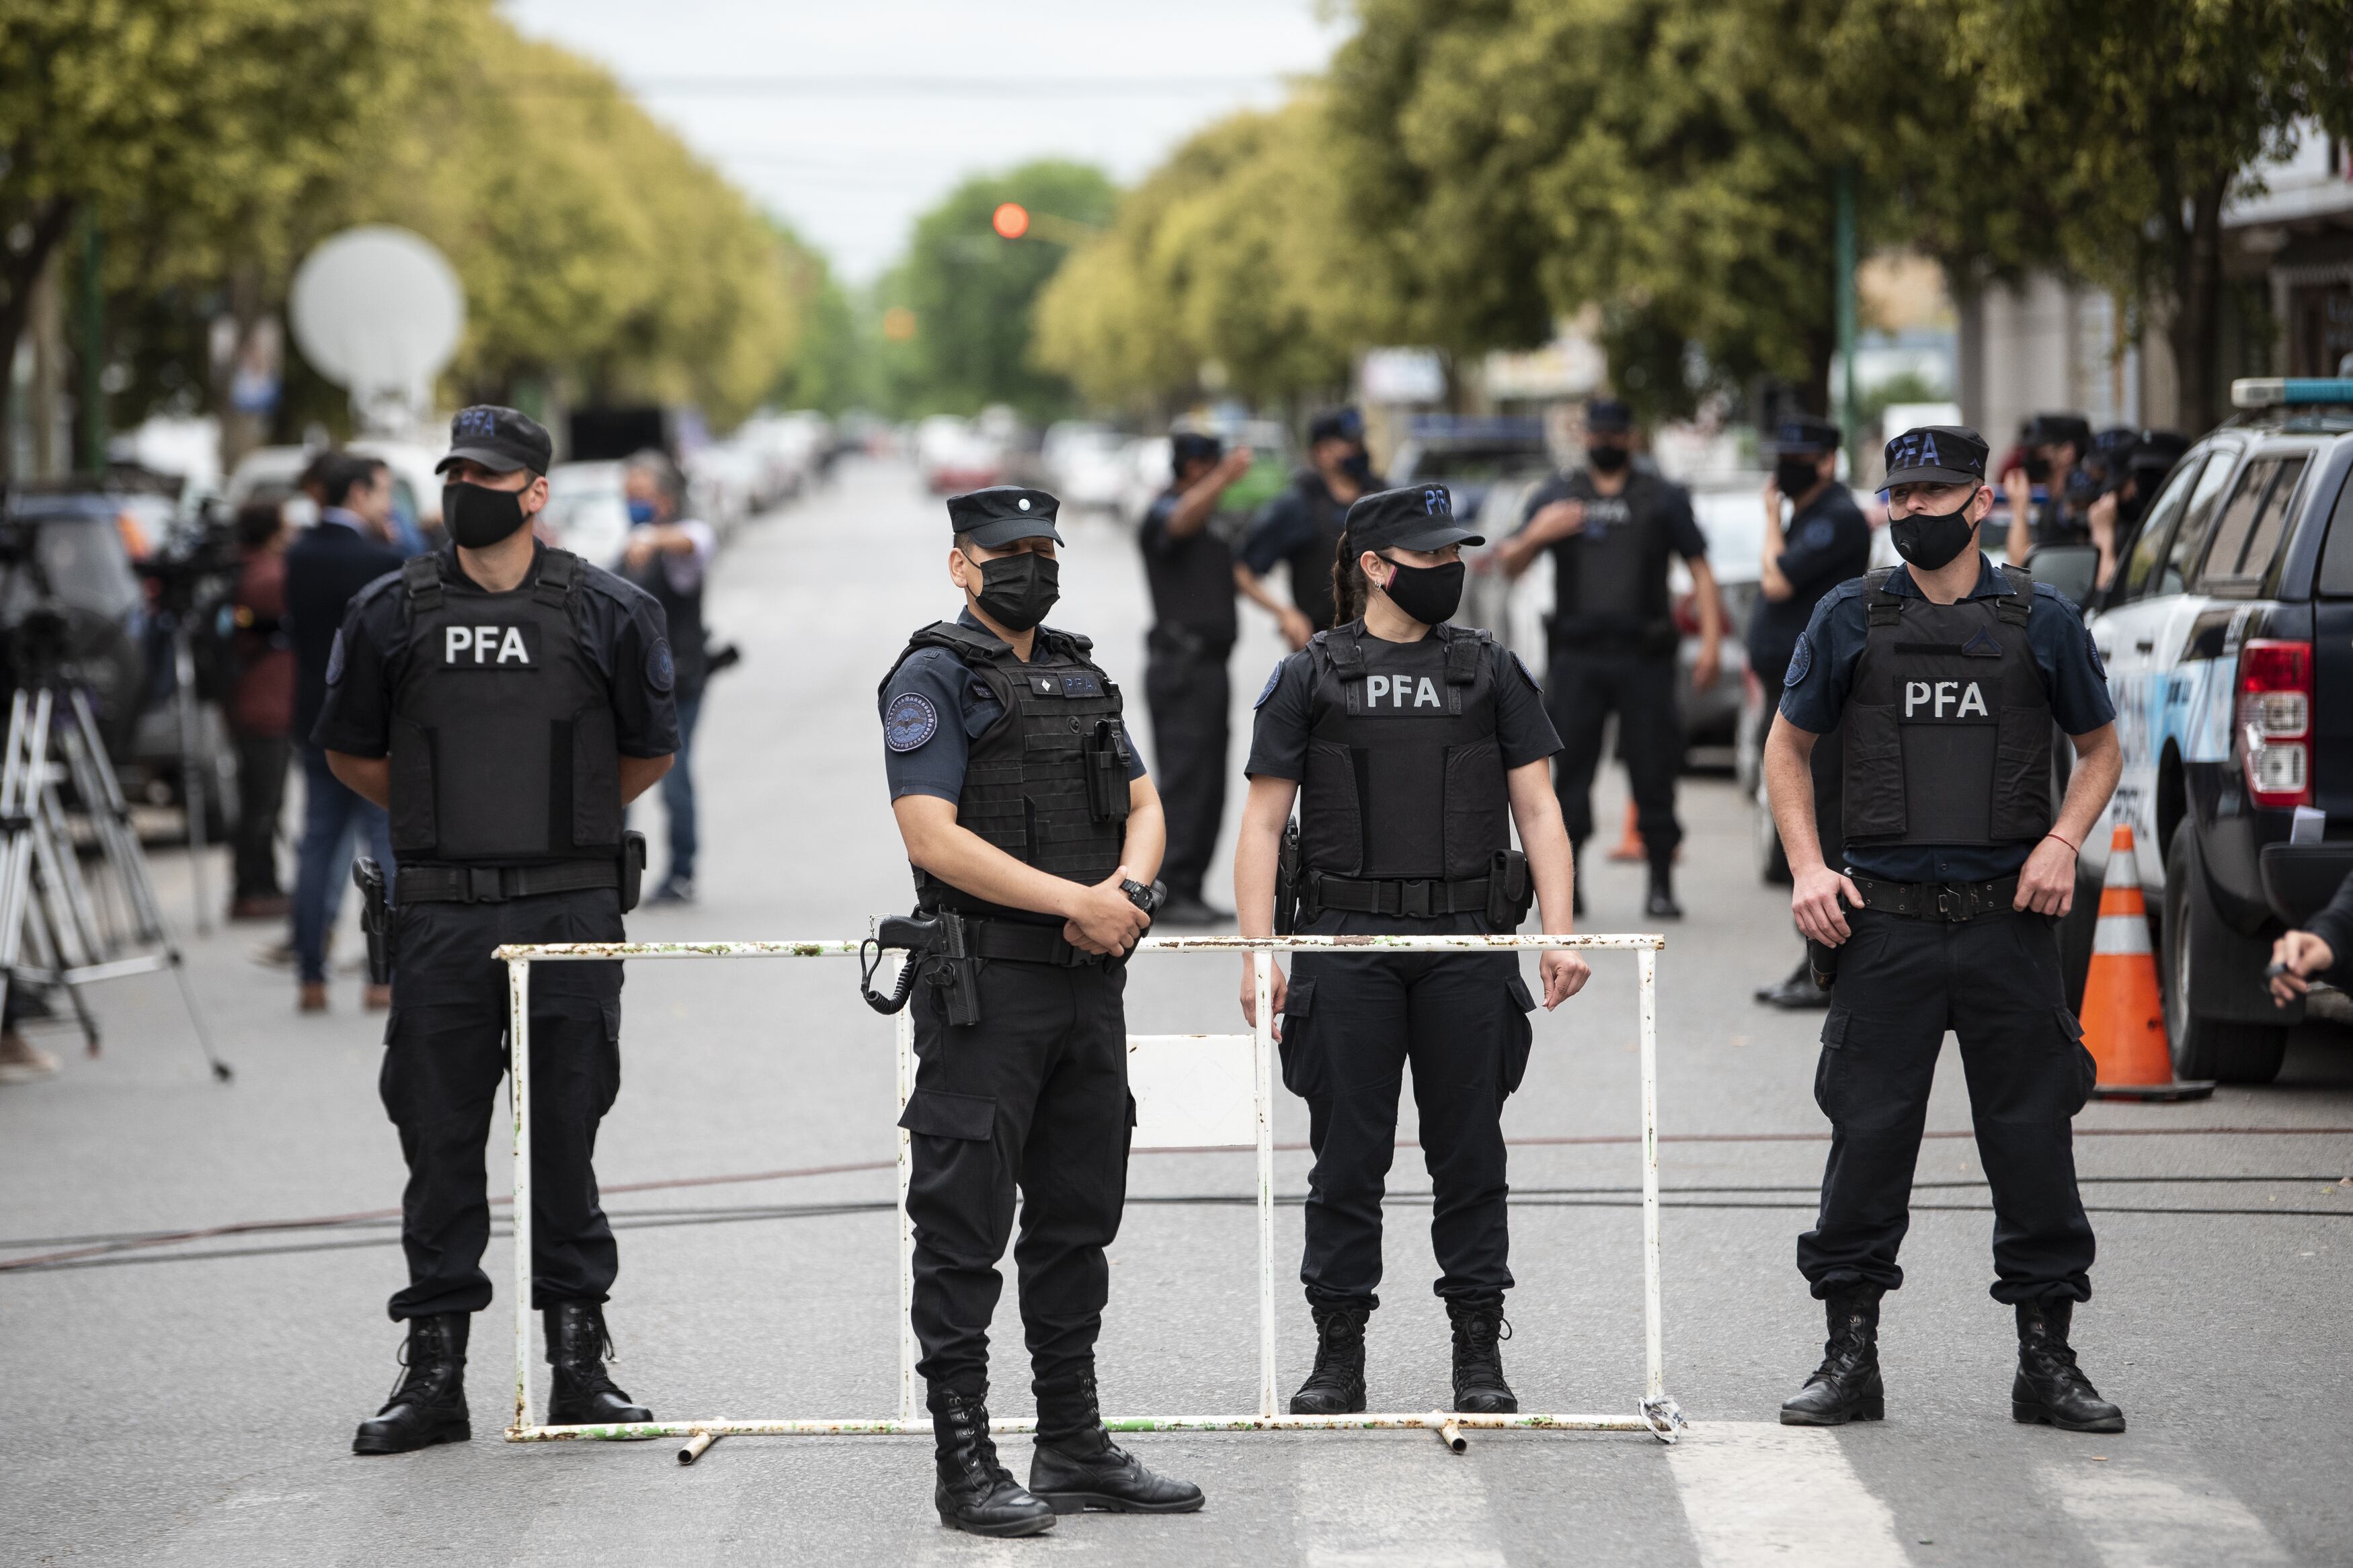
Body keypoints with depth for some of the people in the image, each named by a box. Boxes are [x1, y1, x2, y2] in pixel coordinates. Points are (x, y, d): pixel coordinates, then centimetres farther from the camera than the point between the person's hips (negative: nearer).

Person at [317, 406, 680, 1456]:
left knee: (564, 1138, 3)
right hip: (440, 919, 1)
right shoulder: (393, 613, 4)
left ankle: (578, 1362, 11)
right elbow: (351, 752, 17)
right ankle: (435, 1370, 7)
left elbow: (650, 752, 14)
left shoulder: (605, 612, 2)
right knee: (440, 1141, 2)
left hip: (571, 912, -1)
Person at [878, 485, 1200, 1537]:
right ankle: (965, 1463, -2)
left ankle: (1074, 1444, 20)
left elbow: (1142, 806, 15)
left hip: (1091, 982, 8)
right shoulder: (933, 678, -7)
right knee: (966, 1227, -4)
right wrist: (1077, 900, -18)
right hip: (985, 986, -8)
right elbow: (934, 835, -16)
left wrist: (1126, 893, -7)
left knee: (1078, 1217, 12)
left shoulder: (1082, 677, 17)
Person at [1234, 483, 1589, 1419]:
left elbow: (1539, 812, 8)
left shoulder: (1491, 674, 11)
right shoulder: (1310, 678, 5)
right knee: (1347, 1157, 2)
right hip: (1347, 946, -1)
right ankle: (1338, 1357, 10)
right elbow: (1263, 824, 3)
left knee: (1469, 1155, 4)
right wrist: (1259, 954, -6)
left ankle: (1479, 1356, 11)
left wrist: (1559, 934, -4)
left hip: (1469, 948, 1)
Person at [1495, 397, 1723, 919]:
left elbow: (1701, 571, 8)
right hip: (1577, 656, 1)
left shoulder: (1663, 499, 11)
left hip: (1644, 657, -1)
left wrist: (1711, 643, -4)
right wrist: (1536, 535, -13)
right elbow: (1510, 566, 10)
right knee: (1571, 768, -4)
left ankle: (1661, 885, 4)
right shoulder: (1557, 495, 14)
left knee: (1653, 770, -2)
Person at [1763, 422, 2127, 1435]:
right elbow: (1788, 748, 13)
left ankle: (2046, 1361, 11)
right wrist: (1807, 869, 0)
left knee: (2034, 1140, 2)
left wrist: (2064, 840, -3)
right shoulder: (1851, 620, 5)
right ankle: (1850, 1360, 9)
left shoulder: (2039, 621, 5)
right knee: (1868, 1137, 0)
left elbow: (2100, 747, 15)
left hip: (2009, 923, 0)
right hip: (1886, 926, 0)